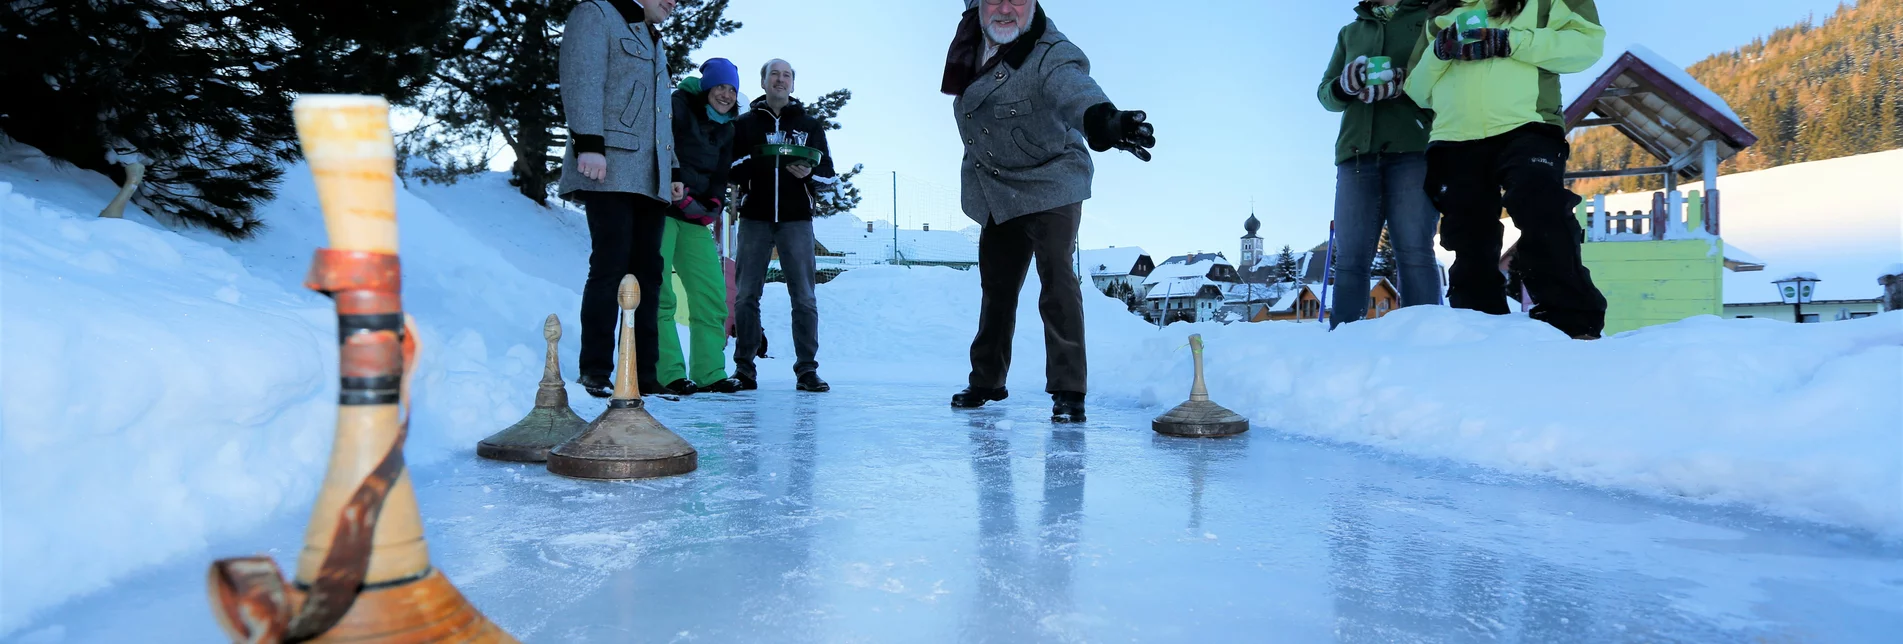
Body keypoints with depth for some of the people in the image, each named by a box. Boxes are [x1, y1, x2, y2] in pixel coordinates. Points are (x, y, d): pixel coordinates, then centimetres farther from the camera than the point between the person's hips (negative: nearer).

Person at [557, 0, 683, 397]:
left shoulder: (654, 42, 30)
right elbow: (582, 81, -10)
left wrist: (673, 169, 22)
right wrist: (589, 144, -21)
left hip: (650, 178, 8)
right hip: (611, 171, -8)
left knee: (648, 272, 3)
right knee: (611, 267, -13)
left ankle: (643, 373, 4)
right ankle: (596, 374, -8)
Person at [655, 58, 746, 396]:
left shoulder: (726, 129, 18)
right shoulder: (679, 106, -4)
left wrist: (715, 203, -3)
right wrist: (681, 197, -18)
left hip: (695, 218, 7)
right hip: (661, 210, -7)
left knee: (711, 293, 3)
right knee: (658, 293, -13)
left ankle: (709, 373, 8)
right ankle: (667, 373, -12)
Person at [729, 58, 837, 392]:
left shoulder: (810, 124, 13)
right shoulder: (746, 124, 12)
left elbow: (829, 175, 9)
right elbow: (728, 169, 3)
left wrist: (810, 173, -12)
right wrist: (748, 162, -16)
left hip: (796, 220, 0)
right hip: (755, 218, 1)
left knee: (804, 297, -5)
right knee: (747, 295, 1)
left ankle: (807, 369, -2)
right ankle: (744, 367, 9)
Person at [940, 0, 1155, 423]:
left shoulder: (1053, 55, -28)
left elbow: (1074, 88, -51)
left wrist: (1101, 118, -69)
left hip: (1049, 185, -7)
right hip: (993, 191, 7)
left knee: (1056, 280, -17)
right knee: (997, 286, 16)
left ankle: (1068, 391, -9)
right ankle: (987, 381, 31)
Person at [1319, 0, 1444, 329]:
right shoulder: (1350, 32, 26)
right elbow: (1326, 94, 18)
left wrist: (1404, 82, -15)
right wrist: (1345, 86, -5)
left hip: (1414, 150, -3)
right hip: (1357, 153, 3)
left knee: (1414, 253, -12)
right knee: (1349, 258, -6)